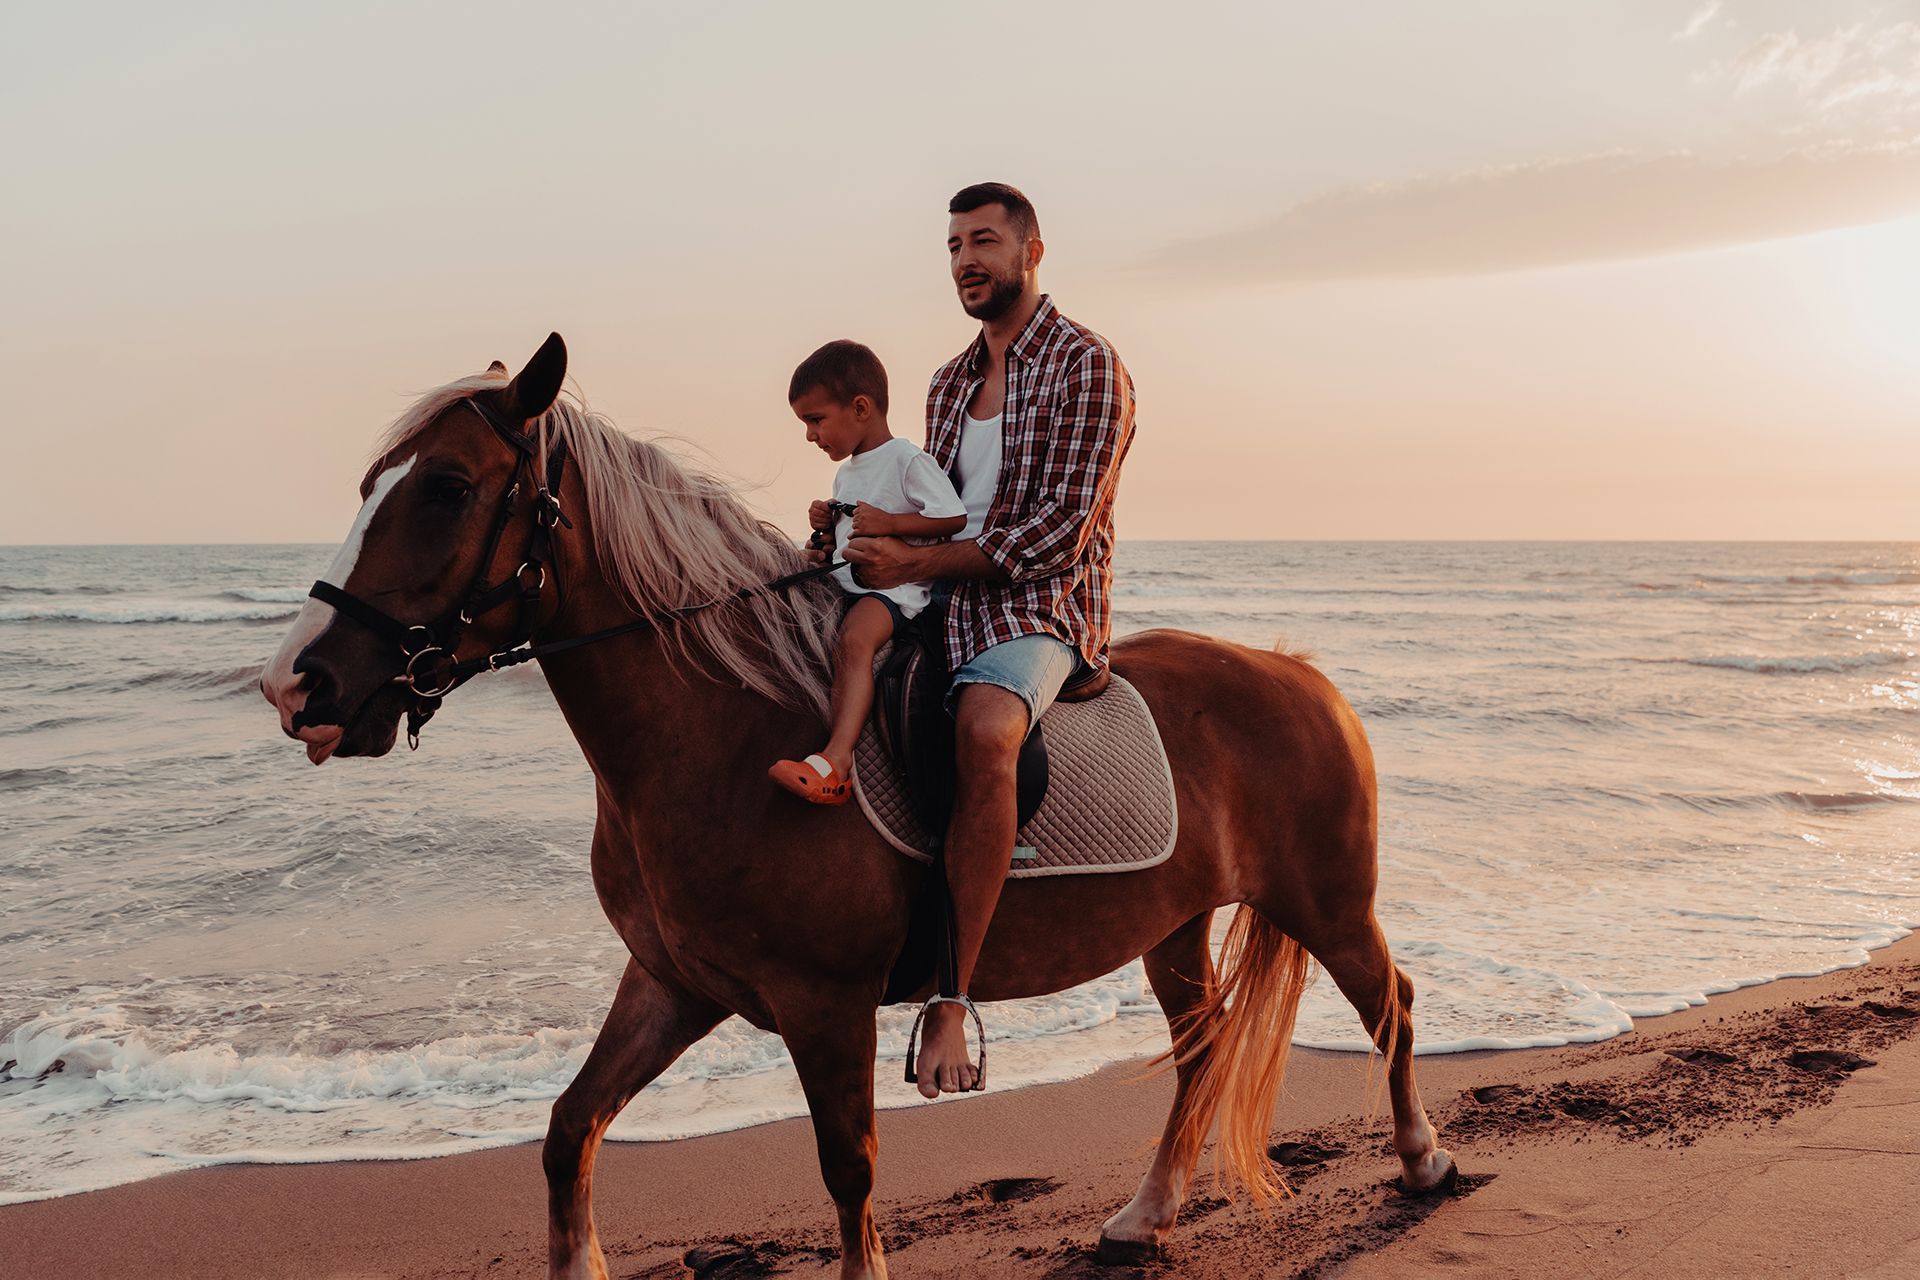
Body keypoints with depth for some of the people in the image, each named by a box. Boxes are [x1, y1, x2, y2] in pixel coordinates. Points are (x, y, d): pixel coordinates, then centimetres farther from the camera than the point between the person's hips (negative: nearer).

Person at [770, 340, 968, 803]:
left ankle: (836, 758, -48)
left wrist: (888, 522, -19)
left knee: (853, 640, -35)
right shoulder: (845, 473, 21)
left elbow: (955, 517, -14)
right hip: (843, 586, 10)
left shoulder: (908, 461, -6)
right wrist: (827, 525, 11)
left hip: (893, 586, -10)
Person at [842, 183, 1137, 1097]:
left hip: (1040, 611, -8)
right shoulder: (951, 382, 20)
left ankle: (949, 1000, -36)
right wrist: (858, 534, 4)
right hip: (941, 606, 9)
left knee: (984, 728, -38)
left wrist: (917, 561, -21)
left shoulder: (1085, 367, -4)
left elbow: (1057, 533, -14)